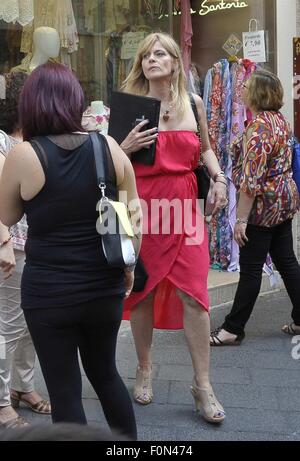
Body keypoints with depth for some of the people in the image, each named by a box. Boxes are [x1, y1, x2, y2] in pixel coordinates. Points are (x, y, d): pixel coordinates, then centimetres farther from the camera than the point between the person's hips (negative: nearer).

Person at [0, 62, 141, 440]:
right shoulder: (109, 147, -4)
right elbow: (134, 214, 4)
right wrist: (128, 266, 17)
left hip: (49, 293, -3)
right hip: (105, 286, 4)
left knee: (65, 391, 10)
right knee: (105, 373, 24)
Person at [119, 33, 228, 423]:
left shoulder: (194, 103, 7)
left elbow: (204, 148, 22)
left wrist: (219, 177, 6)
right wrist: (127, 148, -14)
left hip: (184, 205, 1)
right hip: (143, 205, -1)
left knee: (193, 292, -5)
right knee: (142, 290, 8)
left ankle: (203, 386, 6)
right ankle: (144, 371, 28)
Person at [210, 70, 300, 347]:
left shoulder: (258, 126, -19)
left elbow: (251, 179, -24)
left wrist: (241, 219, -22)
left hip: (264, 206, -9)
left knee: (251, 269, -3)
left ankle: (233, 329, 5)